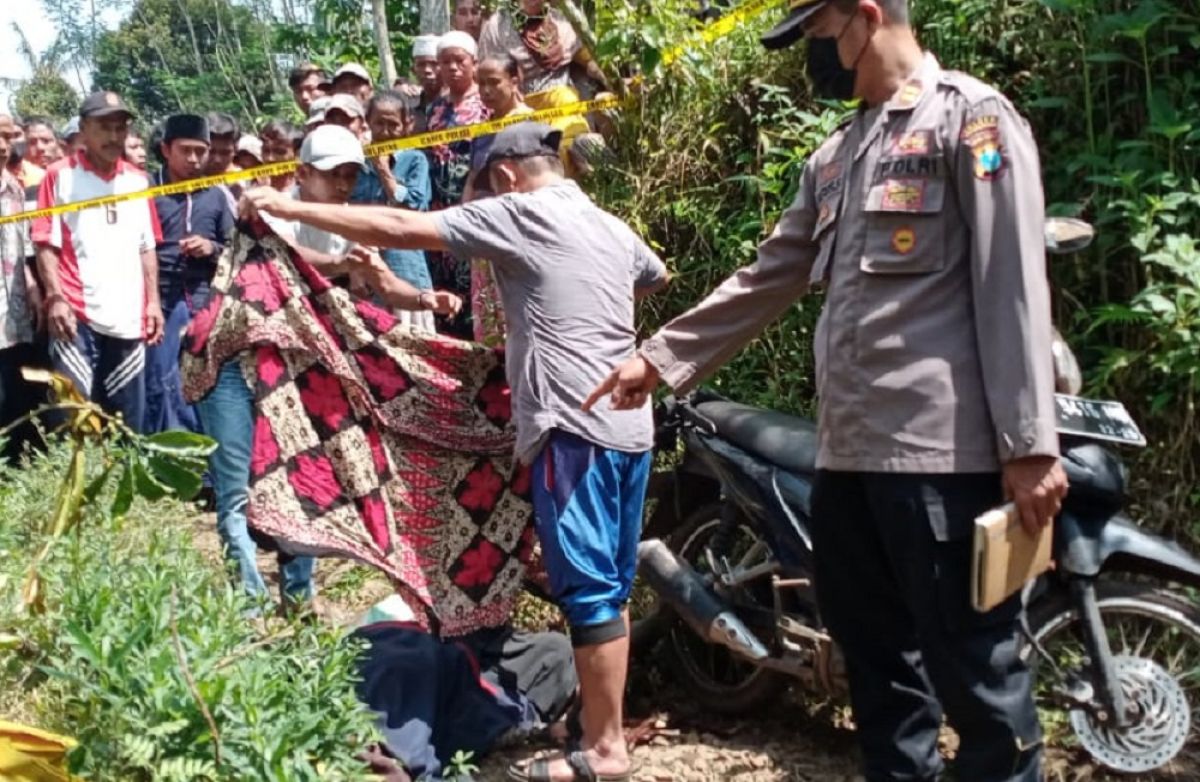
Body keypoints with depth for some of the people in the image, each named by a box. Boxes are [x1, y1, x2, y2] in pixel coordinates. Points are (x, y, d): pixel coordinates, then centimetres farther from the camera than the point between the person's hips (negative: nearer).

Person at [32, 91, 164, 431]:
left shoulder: (138, 180, 15)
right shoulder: (60, 175, 2)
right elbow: (46, 243, -1)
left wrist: (153, 301, 9)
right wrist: (55, 298, -12)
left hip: (128, 318, 4)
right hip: (77, 314, -4)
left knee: (128, 422, 7)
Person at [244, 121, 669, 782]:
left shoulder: (518, 215, -5)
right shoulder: (613, 227, 17)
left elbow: (398, 228, -9)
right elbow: (658, 277, 39)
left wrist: (290, 209, -3)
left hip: (576, 426, -9)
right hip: (630, 424, 9)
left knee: (589, 589, -4)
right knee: (610, 585, 14)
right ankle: (605, 723, 23)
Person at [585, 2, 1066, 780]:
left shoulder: (971, 117, -3)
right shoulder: (836, 156, 23)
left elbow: (1012, 285, -11)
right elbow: (768, 277, 25)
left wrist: (1029, 441, -17)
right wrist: (660, 357, 22)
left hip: (944, 450, -8)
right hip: (849, 448, 9)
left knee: (972, 665, -3)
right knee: (874, 652, 15)